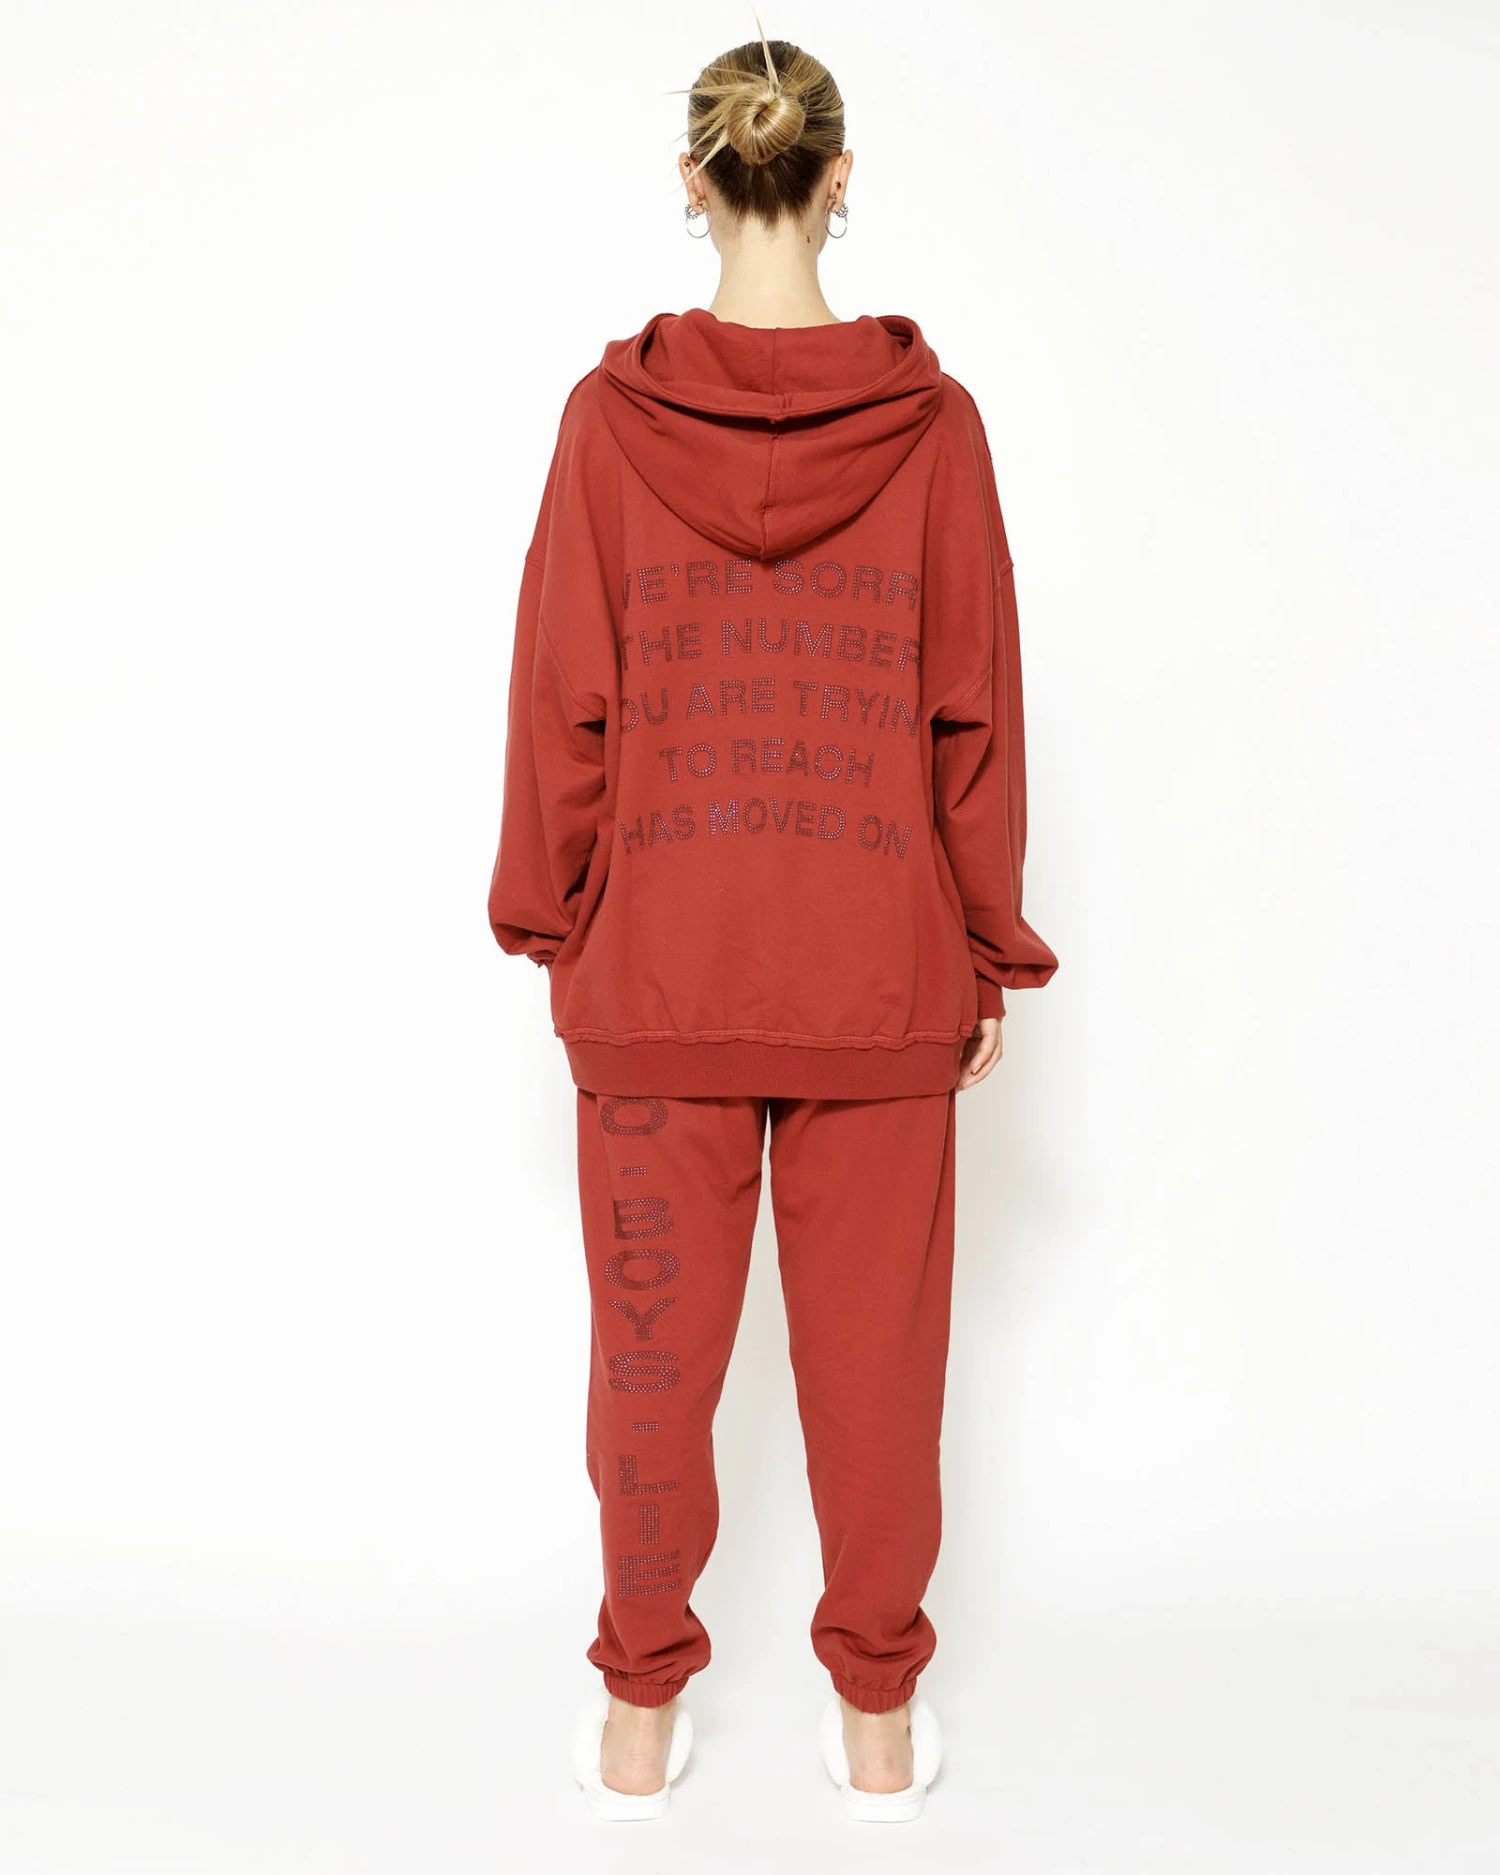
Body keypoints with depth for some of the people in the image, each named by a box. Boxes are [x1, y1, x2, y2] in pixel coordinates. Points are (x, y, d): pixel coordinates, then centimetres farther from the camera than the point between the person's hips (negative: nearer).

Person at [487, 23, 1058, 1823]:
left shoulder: (611, 413, -5)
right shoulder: (929, 419, -4)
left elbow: (563, 697, -3)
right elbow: (974, 709, -2)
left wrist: (552, 921, 8)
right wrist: (992, 946, 7)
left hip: (655, 967, 0)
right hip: (879, 973, 0)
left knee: (655, 1346, 14)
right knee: (873, 1348, 13)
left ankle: (639, 1717, 30)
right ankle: (877, 1720, 29)